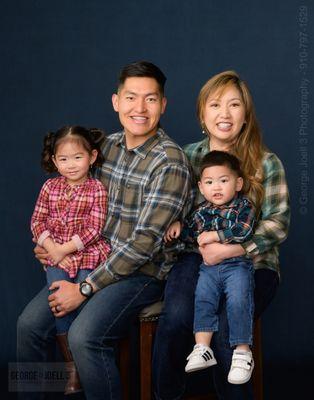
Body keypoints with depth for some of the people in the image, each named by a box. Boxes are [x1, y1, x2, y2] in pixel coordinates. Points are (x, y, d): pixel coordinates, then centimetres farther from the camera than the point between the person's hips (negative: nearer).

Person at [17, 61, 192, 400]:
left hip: (143, 271, -7)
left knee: (84, 336, -27)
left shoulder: (170, 162, -17)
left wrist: (85, 289, -18)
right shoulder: (109, 145, 6)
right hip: (97, 259, 7)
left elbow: (144, 241, -21)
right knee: (29, 324, -6)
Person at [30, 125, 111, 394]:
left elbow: (94, 229, -8)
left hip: (88, 254, -2)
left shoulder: (96, 189, -1)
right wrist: (51, 248, -8)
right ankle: (71, 365, 0)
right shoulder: (50, 187, 9)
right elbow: (37, 221, 7)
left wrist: (65, 249, -13)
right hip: (56, 257, 2)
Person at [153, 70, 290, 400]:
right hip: (196, 257, 2)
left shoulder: (266, 162, 2)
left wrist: (232, 249, -16)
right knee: (176, 317, -28)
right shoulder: (187, 157, 9)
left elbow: (279, 222, -3)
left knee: (225, 329, -29)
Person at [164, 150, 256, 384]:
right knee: (203, 299, -13)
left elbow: (243, 231, -17)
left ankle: (242, 352, -12)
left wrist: (215, 235, -18)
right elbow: (191, 232, 23)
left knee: (238, 302, -21)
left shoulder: (244, 207, -2)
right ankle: (202, 349, -11)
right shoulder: (203, 211, 12)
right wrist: (178, 225, 3)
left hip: (237, 264, -4)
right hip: (209, 266, 5)